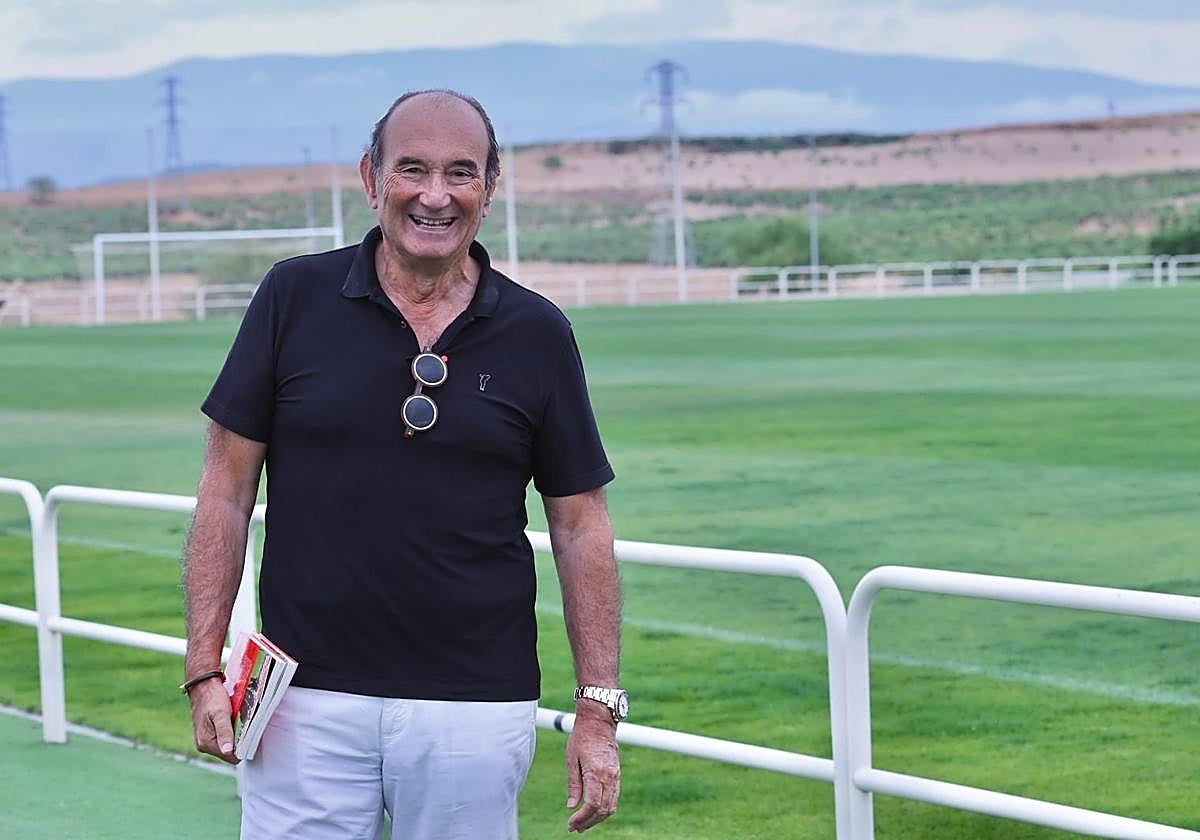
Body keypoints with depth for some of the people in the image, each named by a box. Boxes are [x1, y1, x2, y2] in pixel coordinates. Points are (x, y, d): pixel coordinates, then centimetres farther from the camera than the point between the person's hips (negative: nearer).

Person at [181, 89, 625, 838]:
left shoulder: (537, 334, 3)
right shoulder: (295, 297, 1)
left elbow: (580, 525, 7)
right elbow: (229, 487, 4)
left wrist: (599, 709, 1)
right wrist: (205, 669, -3)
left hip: (476, 710, 1)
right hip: (307, 702, 0)